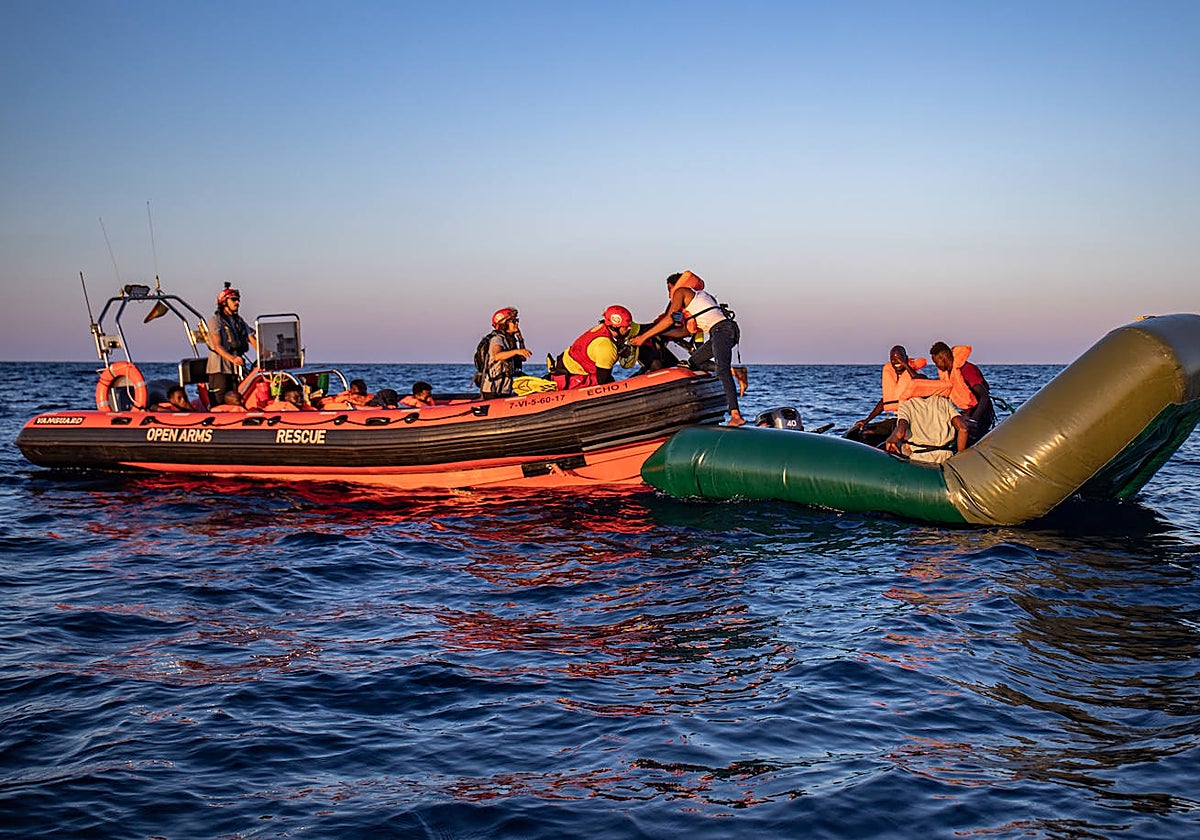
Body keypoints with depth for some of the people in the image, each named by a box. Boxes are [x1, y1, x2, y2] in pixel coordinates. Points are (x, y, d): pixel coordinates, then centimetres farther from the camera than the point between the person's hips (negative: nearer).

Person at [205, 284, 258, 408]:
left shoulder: (239, 321, 19)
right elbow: (218, 346, -15)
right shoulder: (215, 320, -2)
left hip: (237, 369, 6)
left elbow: (253, 341, 12)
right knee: (219, 404, -10)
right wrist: (232, 358, -33)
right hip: (220, 369, -6)